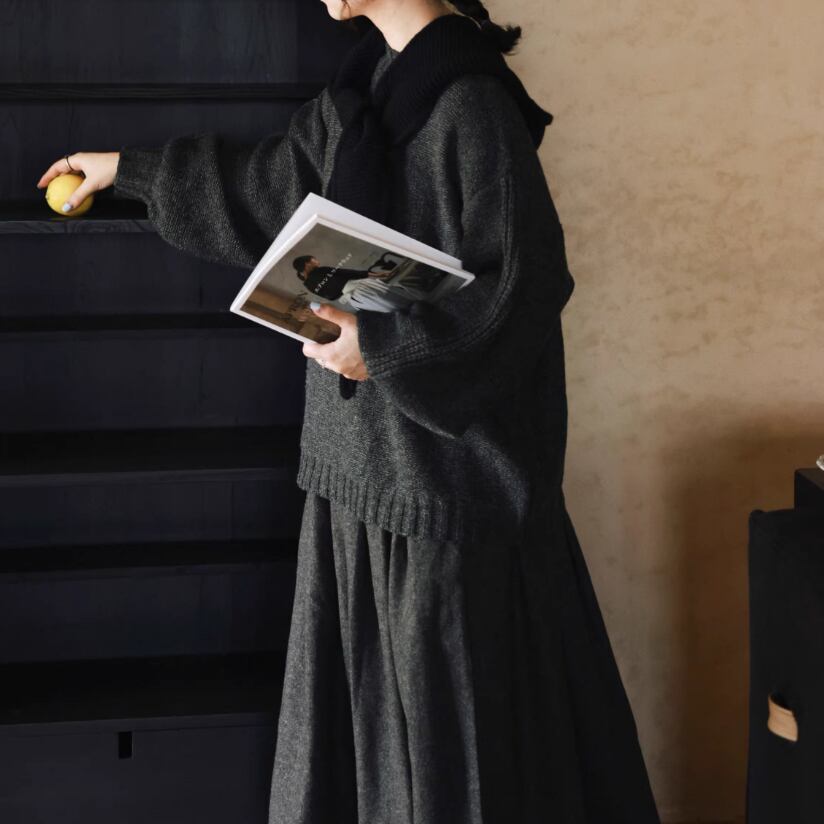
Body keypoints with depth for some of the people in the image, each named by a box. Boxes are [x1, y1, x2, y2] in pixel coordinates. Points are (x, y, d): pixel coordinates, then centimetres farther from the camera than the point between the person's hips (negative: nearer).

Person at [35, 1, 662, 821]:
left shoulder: (470, 104, -17)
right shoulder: (369, 85, 10)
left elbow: (525, 283, -19)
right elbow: (267, 184, 25)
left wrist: (384, 343, -23)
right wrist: (129, 168, 33)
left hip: (447, 442, -9)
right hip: (369, 442, 9)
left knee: (455, 689, 1)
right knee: (364, 686, 14)